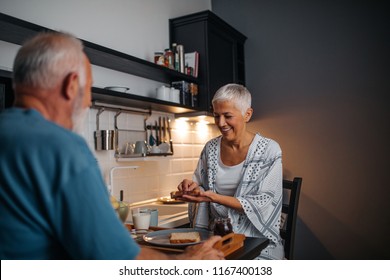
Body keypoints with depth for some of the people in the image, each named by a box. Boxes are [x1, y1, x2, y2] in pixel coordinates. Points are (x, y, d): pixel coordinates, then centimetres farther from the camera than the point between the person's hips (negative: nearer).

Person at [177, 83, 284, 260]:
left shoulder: (269, 150, -8)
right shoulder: (211, 148, 5)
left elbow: (263, 203, -12)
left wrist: (215, 198, -23)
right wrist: (193, 187, -8)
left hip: (257, 240, -3)